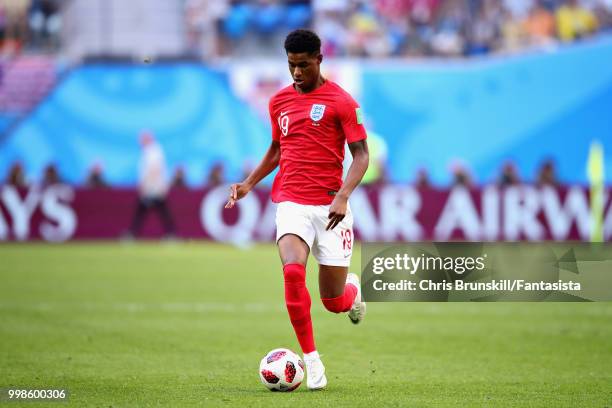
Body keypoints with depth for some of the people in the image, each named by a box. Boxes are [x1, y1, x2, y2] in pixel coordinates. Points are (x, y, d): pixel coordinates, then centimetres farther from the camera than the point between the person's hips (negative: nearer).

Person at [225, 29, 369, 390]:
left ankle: (353, 288, 43)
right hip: (291, 203, 3)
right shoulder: (280, 102, 11)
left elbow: (361, 155, -7)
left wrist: (343, 197, -21)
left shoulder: (341, 101, -4)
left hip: (329, 207, -2)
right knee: (292, 272, -26)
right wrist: (249, 184, 13)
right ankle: (312, 361, -17)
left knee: (335, 302, 2)